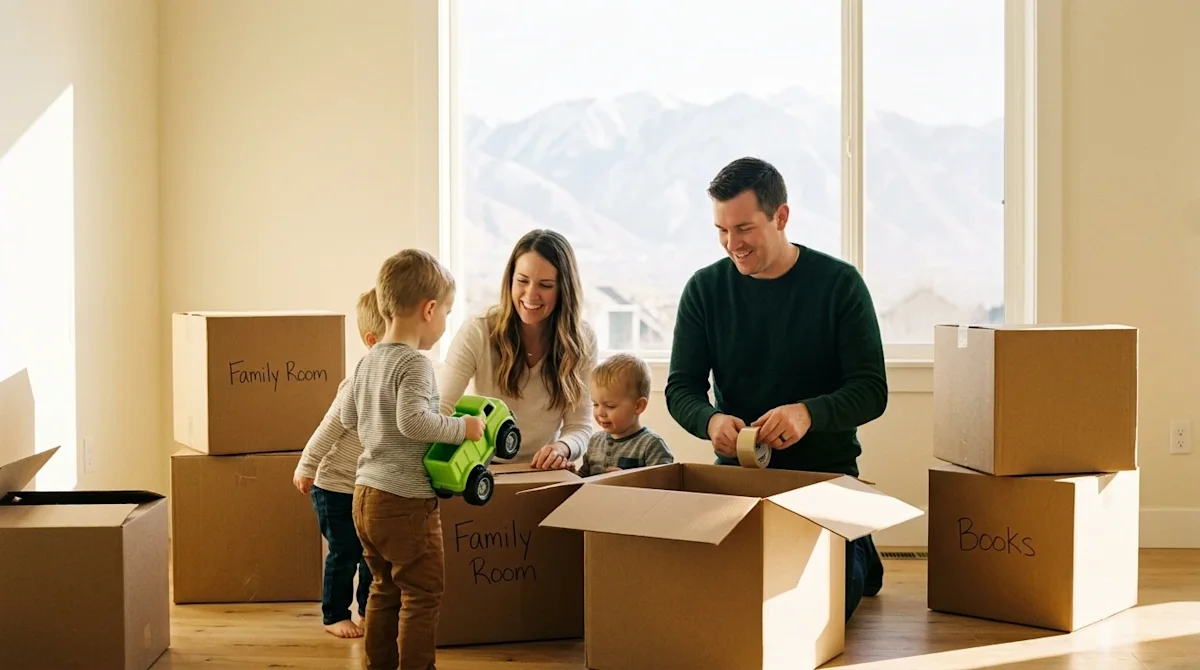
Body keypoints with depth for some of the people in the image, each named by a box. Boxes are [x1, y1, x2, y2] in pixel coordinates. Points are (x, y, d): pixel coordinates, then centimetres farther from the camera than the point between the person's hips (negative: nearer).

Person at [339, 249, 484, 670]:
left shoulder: (367, 361, 9)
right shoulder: (415, 363, -17)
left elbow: (348, 417, 19)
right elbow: (413, 420, -30)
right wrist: (462, 428, -19)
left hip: (366, 494, 9)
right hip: (405, 501, -9)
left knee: (385, 589, 20)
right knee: (423, 593, 3)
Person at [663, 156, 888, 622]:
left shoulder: (839, 283, -6)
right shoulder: (705, 289, 1)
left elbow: (871, 391, -11)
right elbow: (681, 388, 1)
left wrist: (808, 413, -32)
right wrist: (710, 421, -24)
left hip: (825, 472, -2)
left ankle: (859, 560, 23)